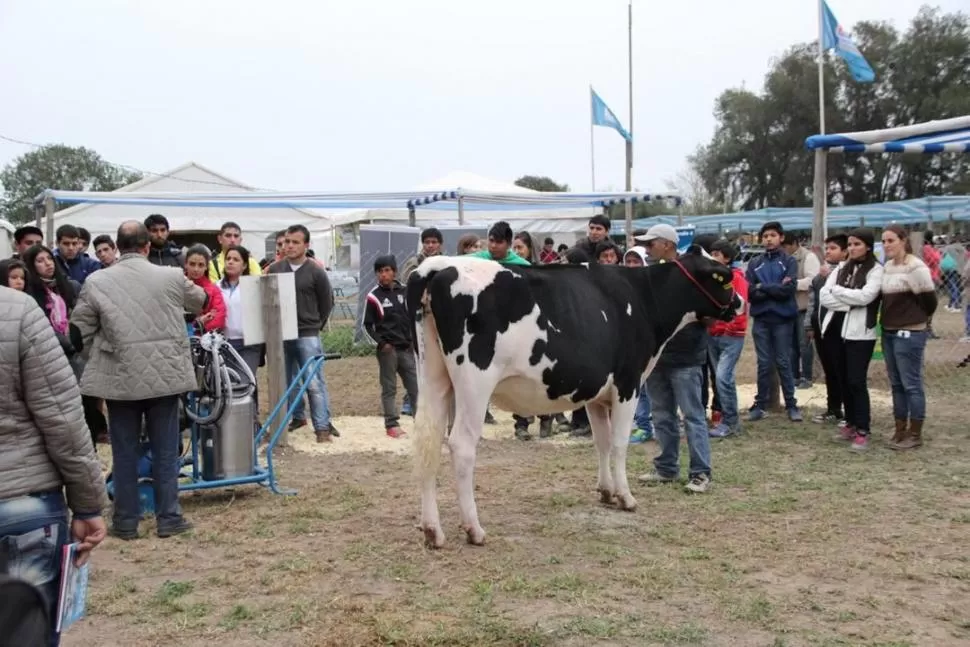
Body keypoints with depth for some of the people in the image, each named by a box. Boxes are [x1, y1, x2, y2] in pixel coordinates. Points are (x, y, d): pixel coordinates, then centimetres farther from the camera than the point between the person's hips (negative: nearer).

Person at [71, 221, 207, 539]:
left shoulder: (96, 281, -4)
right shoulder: (172, 277, -3)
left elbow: (80, 332, 2)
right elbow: (200, 302, 18)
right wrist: (198, 293, 42)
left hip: (120, 377, 0)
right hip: (164, 375, 0)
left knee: (124, 452, 9)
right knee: (166, 450, 8)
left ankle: (126, 521, 15)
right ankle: (169, 518, 13)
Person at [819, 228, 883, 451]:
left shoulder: (876, 270, -4)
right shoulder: (841, 268, 12)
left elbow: (865, 296, -19)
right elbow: (823, 296, 2)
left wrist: (837, 291, -7)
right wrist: (849, 301, -11)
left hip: (859, 333, -6)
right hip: (837, 329, 6)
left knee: (856, 381, -7)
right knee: (843, 380, 11)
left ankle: (862, 431, -3)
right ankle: (851, 423, 23)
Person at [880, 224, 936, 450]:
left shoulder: (915, 267, -16)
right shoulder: (886, 267, 10)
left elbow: (929, 298, -12)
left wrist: (920, 319, 4)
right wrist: (886, 325, 12)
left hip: (909, 333, -9)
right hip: (889, 332, 9)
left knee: (911, 384, -2)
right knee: (897, 384, 13)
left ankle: (915, 434, 6)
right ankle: (900, 430, 21)